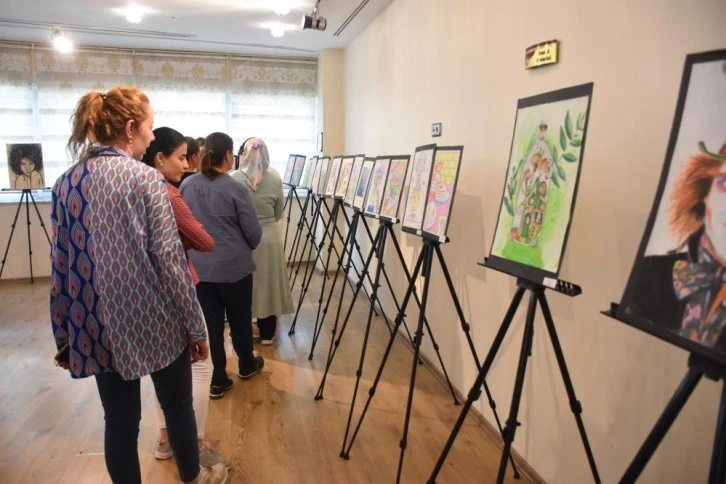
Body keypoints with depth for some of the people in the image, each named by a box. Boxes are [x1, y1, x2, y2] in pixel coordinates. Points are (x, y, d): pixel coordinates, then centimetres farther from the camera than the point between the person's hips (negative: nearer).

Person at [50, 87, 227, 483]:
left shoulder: (67, 183, 3)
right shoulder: (145, 178, -13)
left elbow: (60, 267, 5)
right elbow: (170, 259, -16)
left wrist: (63, 335, 14)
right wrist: (195, 326, -8)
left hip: (100, 327, 5)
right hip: (154, 322, -4)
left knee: (119, 420, 15)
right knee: (177, 406, 17)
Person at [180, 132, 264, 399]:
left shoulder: (186, 186, -1)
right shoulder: (235, 189, -15)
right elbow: (254, 233, -11)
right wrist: (245, 248, 11)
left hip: (200, 266, 4)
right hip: (234, 265, -4)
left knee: (212, 322, 12)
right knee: (240, 318, 16)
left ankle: (218, 380, 20)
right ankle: (247, 365, 36)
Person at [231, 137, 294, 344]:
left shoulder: (235, 178, -9)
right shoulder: (275, 178, -6)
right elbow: (279, 214, 3)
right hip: (269, 237, 1)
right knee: (268, 283, 11)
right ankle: (267, 333, 20)